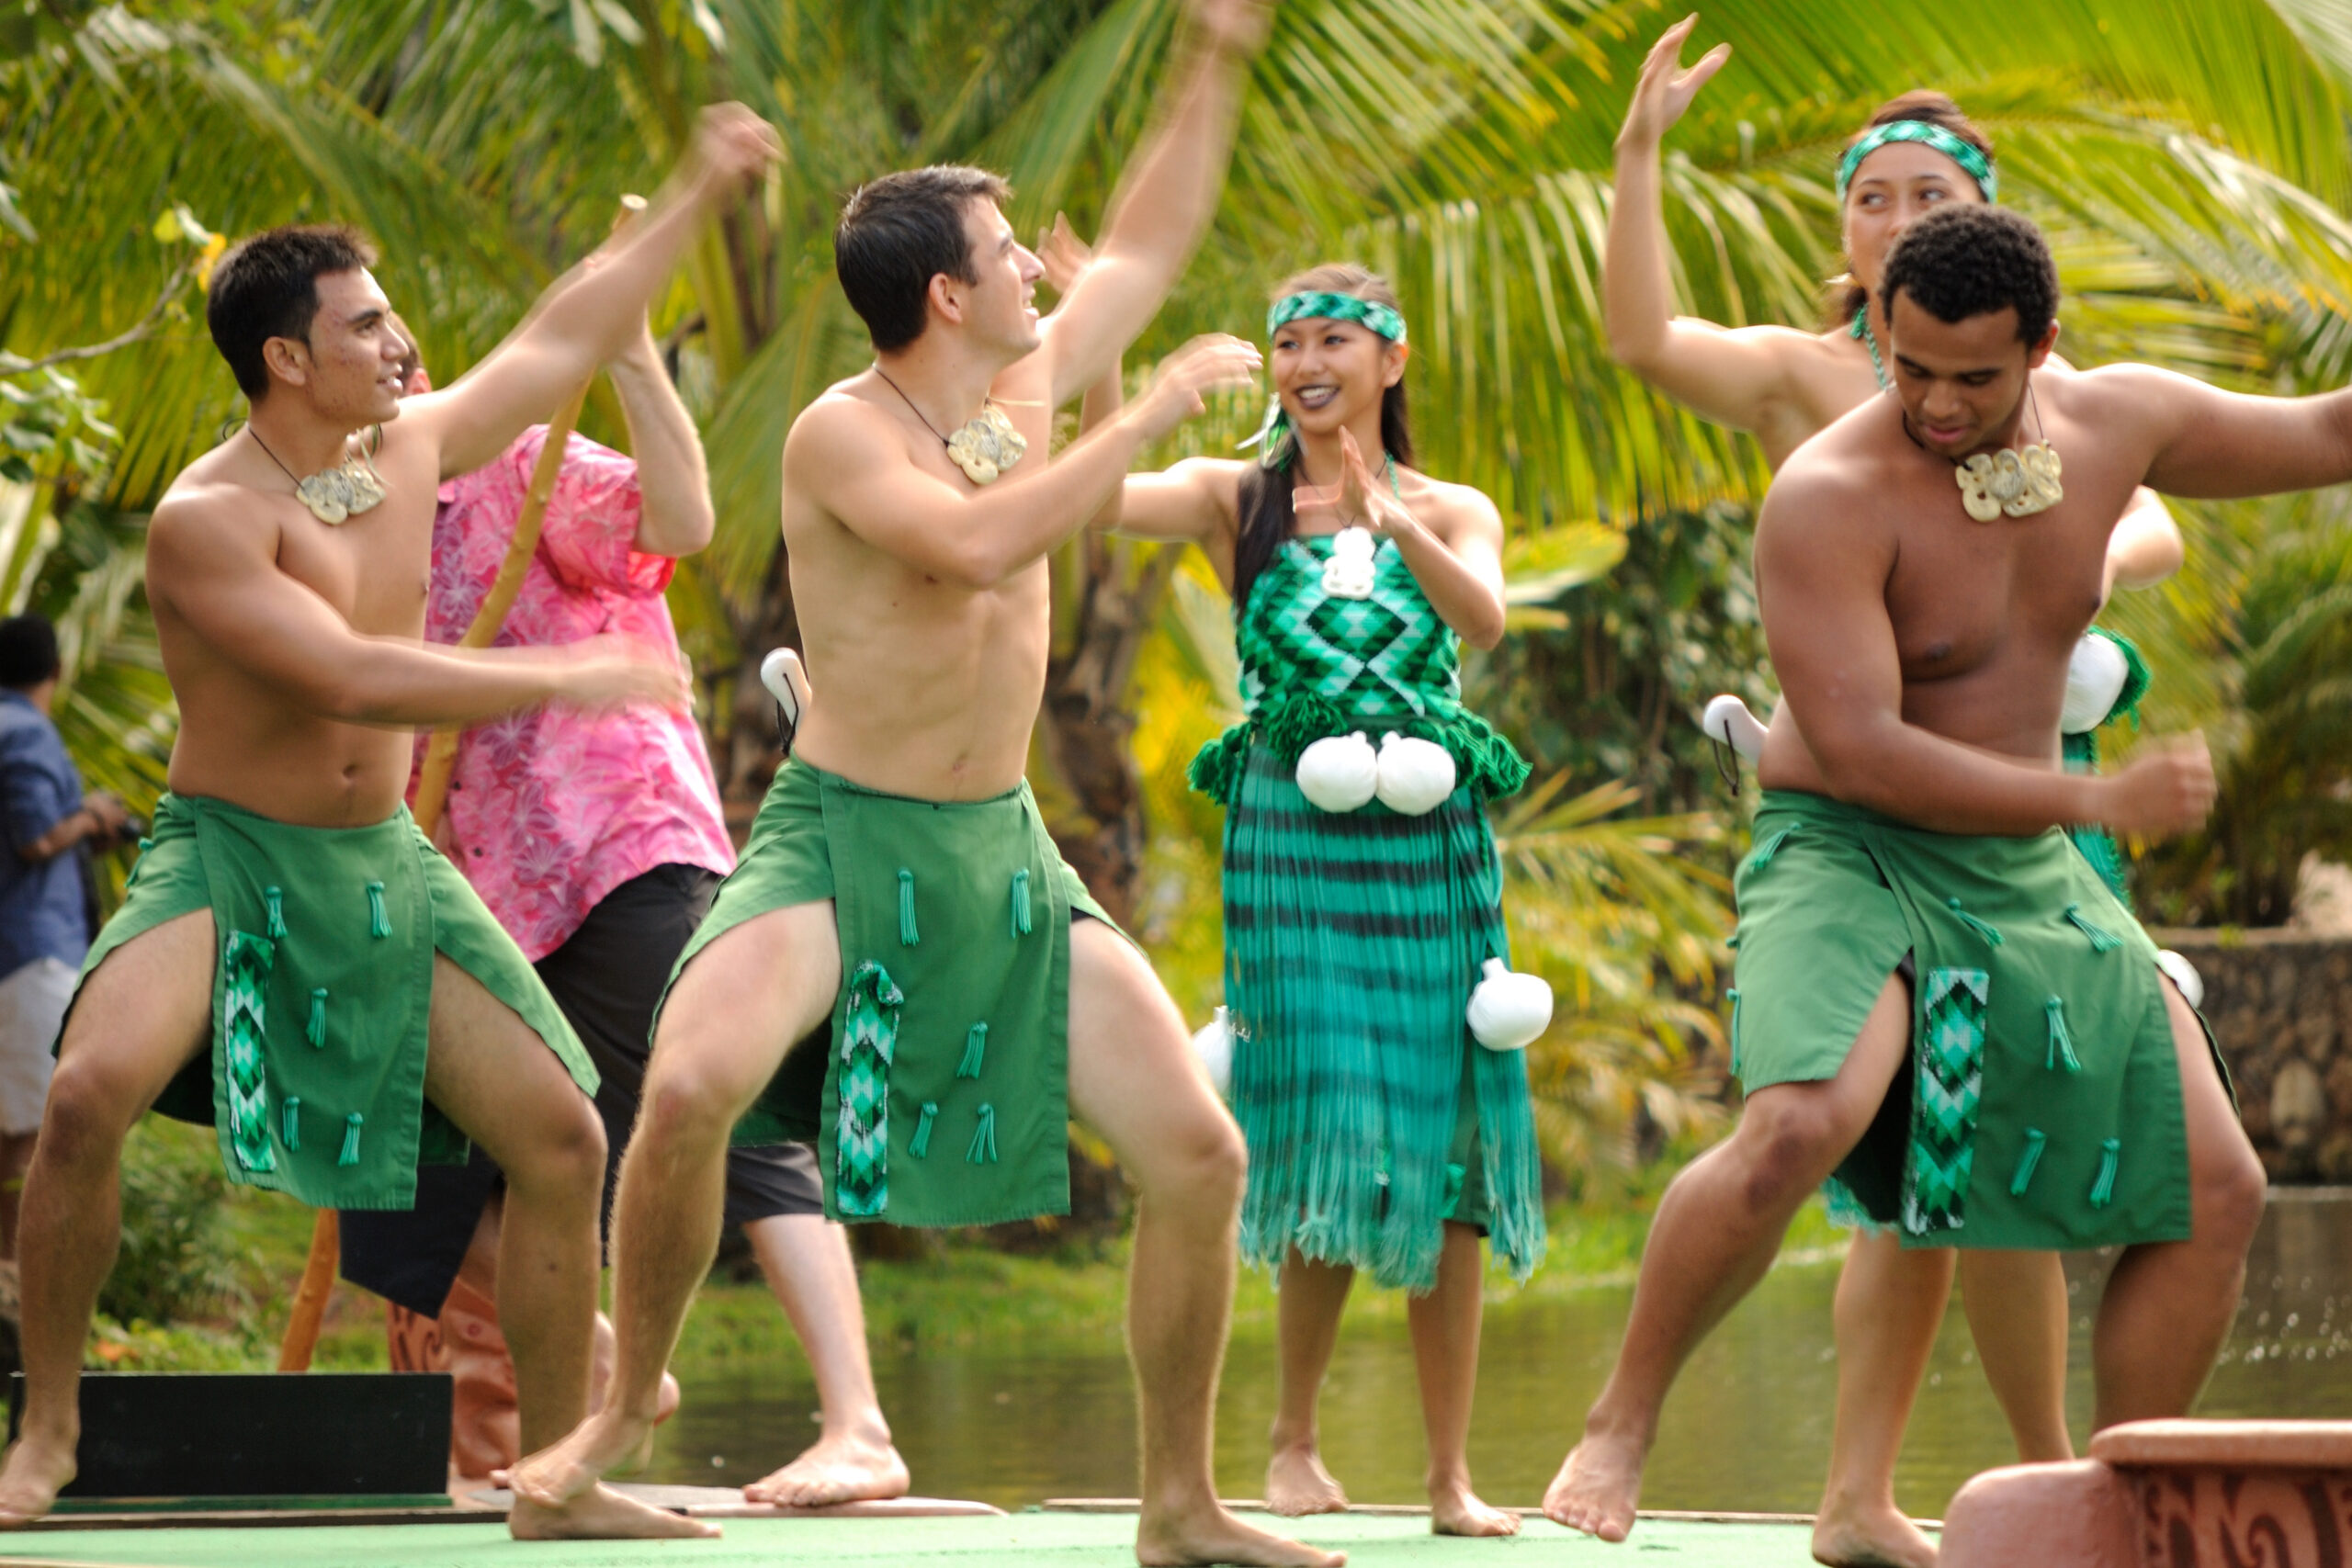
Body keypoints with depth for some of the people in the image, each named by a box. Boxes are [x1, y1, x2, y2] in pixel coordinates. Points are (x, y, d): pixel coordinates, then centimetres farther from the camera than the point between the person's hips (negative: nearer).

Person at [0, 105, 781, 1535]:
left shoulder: (409, 451, 2)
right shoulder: (207, 521, -19)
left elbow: (561, 344, 15)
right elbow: (356, 682, -26)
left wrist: (699, 196, 18)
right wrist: (578, 677, -24)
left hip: (385, 867, 7)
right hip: (229, 859, -7)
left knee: (563, 1136, 0)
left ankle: (560, 1479, 12)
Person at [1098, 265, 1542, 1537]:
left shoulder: (1455, 514, 10)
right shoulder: (1236, 500, 7)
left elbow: (1483, 622, -12)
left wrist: (1394, 522, -28)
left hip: (1432, 848, 2)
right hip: (1291, 840, -2)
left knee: (1443, 1148, 0)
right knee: (1329, 1134, -8)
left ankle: (1451, 1474, 5)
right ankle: (1293, 1438, 10)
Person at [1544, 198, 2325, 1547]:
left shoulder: (2116, 422, -1)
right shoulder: (1830, 498, -21)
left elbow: (2327, 437, 14)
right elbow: (1859, 753, -26)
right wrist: (2098, 801, -25)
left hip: (2030, 877, 7)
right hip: (1852, 862, -6)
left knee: (2216, 1196, 0)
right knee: (1799, 1131, -34)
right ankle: (1623, 1425, -15)